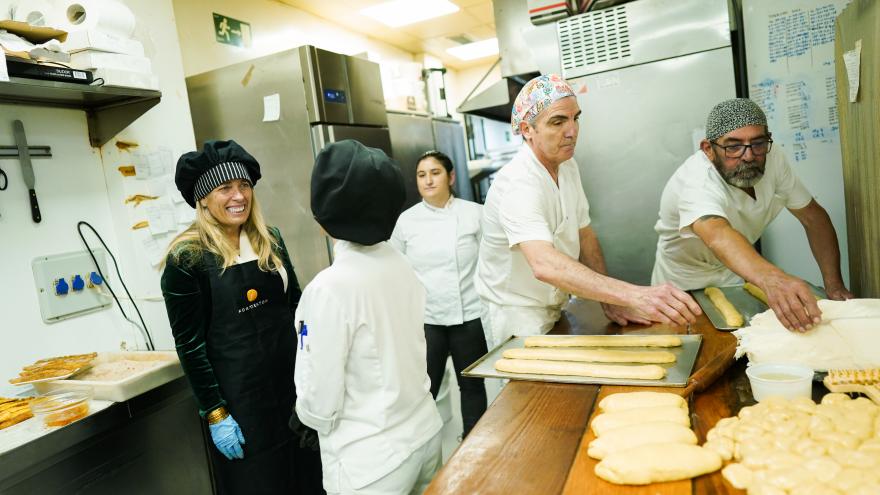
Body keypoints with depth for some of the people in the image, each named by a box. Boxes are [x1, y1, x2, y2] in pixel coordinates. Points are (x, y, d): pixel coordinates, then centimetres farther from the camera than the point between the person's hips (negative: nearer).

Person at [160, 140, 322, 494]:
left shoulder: (270, 240, 3)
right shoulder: (187, 257, -12)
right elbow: (189, 344, -11)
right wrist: (215, 414, -11)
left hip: (293, 381, 5)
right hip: (240, 396, -5)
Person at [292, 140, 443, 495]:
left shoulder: (329, 288, -24)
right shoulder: (401, 265, -4)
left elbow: (320, 403, -17)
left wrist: (306, 415, 4)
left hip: (371, 461, -6)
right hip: (425, 433, 6)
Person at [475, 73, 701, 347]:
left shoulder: (568, 166, -1)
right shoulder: (517, 185, -30)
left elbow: (585, 235, 5)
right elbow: (544, 265, -45)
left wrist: (611, 302, -4)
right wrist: (635, 295, -54)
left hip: (556, 309, 8)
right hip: (520, 317, -8)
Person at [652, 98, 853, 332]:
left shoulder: (771, 159, -14)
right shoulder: (696, 181, -34)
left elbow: (813, 217, -5)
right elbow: (718, 236, -53)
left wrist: (834, 284, -14)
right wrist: (772, 278, -71)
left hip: (738, 273, 5)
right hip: (686, 286, -5)